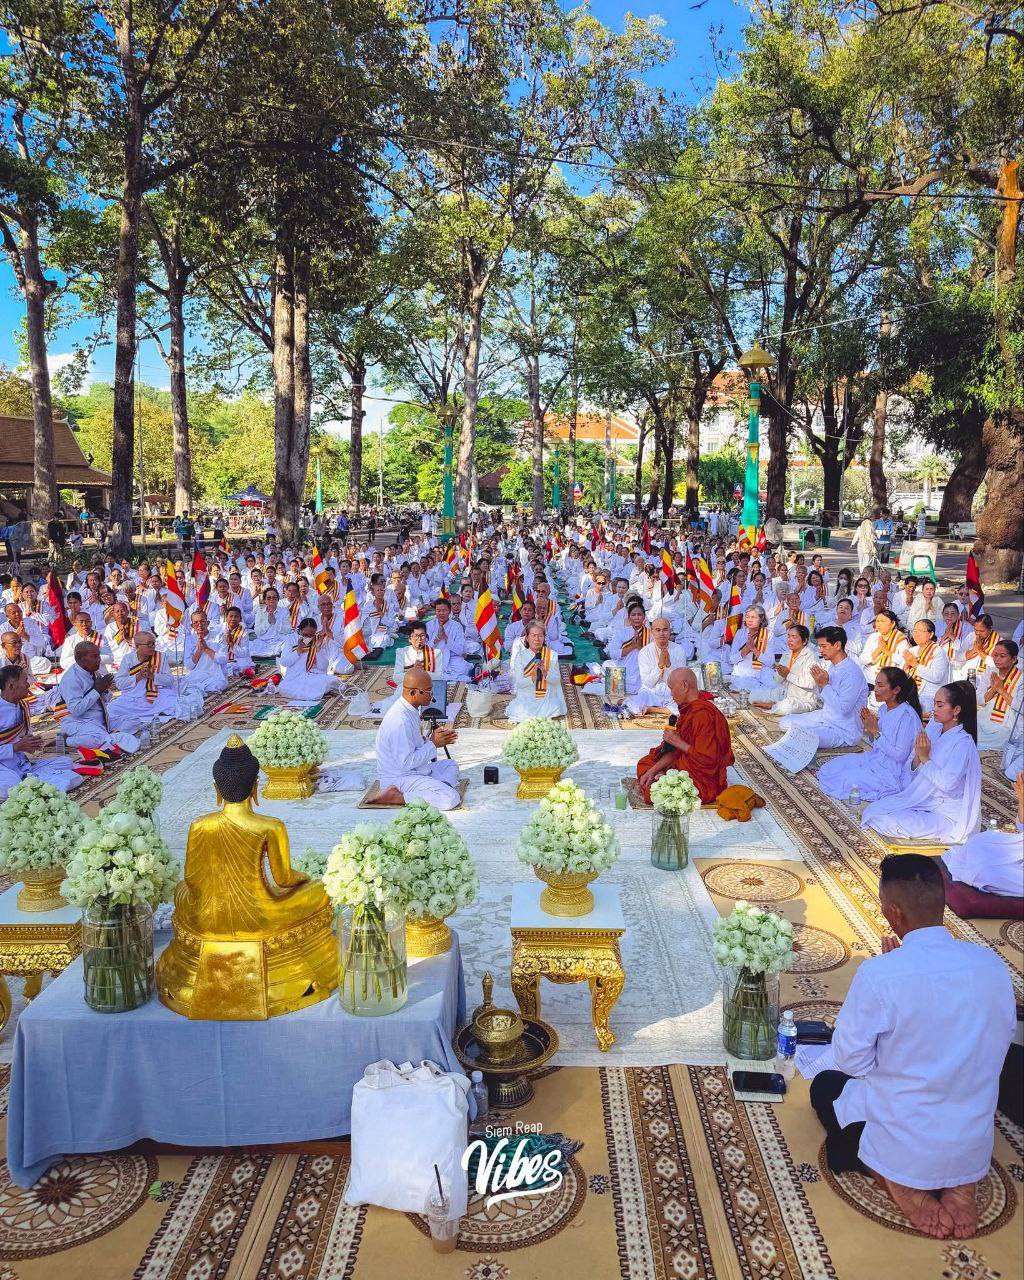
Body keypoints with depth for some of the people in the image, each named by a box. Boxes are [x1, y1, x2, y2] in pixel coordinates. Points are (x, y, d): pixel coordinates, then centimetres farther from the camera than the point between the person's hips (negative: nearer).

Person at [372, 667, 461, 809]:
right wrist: (433, 744, -16)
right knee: (451, 799, -23)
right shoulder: (401, 721, -26)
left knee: (451, 765, 26)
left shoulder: (412, 710, 6)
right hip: (400, 779, -11)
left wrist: (433, 739, 0)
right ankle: (396, 797, -15)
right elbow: (406, 762, -26)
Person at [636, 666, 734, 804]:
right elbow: (675, 751, 8)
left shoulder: (703, 714, -27)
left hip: (704, 780, -10)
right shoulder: (688, 709, 4)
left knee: (652, 792, -23)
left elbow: (707, 758, -28)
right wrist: (653, 770, 0)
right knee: (644, 764, 18)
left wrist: (678, 742, -19)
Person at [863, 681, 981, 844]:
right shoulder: (934, 730, 4)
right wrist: (918, 756, -13)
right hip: (923, 801, 7)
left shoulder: (963, 742, -18)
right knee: (873, 811, -4)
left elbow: (947, 783, -26)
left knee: (890, 823, -22)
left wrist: (925, 758, -21)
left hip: (945, 814, -7)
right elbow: (915, 774, 7)